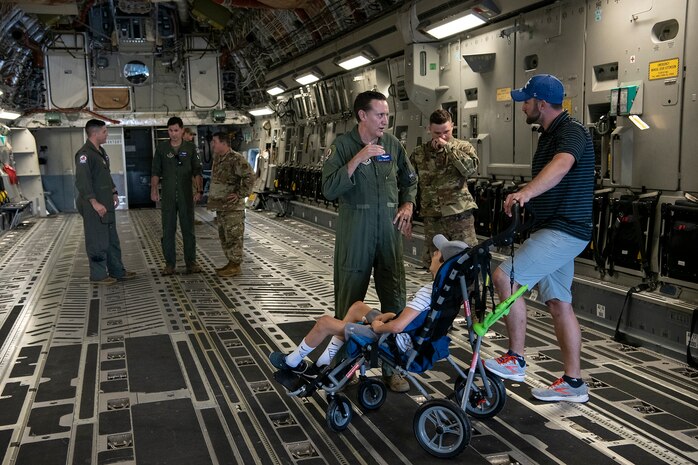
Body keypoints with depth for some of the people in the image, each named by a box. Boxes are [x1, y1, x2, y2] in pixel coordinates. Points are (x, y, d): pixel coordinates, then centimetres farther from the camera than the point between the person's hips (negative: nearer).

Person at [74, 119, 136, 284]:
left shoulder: (101, 151, 14)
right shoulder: (84, 154, -17)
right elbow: (82, 181, -23)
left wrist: (114, 193, 17)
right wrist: (94, 203, -25)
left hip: (106, 204, 10)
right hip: (94, 206, -10)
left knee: (112, 239, 15)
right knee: (98, 241, -1)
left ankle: (117, 271, 24)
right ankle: (98, 275, 9)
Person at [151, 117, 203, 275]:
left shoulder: (190, 147, 4)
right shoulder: (162, 147, 5)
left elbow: (197, 171, 4)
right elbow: (156, 171, 6)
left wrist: (199, 190, -6)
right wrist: (154, 189, -5)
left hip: (186, 196, 0)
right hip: (168, 196, 1)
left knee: (188, 229, 3)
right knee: (168, 230, 3)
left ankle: (191, 262, 11)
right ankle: (169, 264, 11)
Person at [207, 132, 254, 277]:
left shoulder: (236, 159, -14)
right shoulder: (217, 159, 14)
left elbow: (249, 177, -22)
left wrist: (240, 194, -21)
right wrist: (212, 198, 22)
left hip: (232, 206, -9)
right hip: (220, 206, 9)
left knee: (233, 236, -3)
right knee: (224, 236, 15)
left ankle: (235, 266, 4)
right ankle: (231, 262, 24)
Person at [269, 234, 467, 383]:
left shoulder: (428, 291, -29)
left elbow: (397, 326, -33)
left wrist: (377, 326, -13)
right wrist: (391, 315, 3)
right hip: (408, 338, 9)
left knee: (324, 322, 0)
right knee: (358, 306, 25)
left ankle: (291, 362, 27)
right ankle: (322, 365, 29)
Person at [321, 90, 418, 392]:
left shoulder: (392, 145, 7)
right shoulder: (343, 146, -5)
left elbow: (409, 180, 21)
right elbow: (329, 189, -15)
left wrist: (408, 204, 4)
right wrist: (358, 160, -21)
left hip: (389, 233, 4)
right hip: (354, 235, -3)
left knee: (394, 300, 4)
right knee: (349, 301, 7)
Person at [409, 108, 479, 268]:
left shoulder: (463, 147, 4)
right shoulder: (419, 153, 9)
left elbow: (471, 169, -15)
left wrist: (448, 147, -14)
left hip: (460, 214, -2)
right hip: (432, 218, 2)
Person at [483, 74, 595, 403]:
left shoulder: (571, 132, -16)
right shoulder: (550, 135, 16)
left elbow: (561, 165, -39)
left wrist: (527, 191, -54)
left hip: (564, 231, -11)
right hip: (555, 230, 11)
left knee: (505, 277, -19)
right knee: (559, 303, 11)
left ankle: (515, 360, -8)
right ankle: (573, 382, 18)